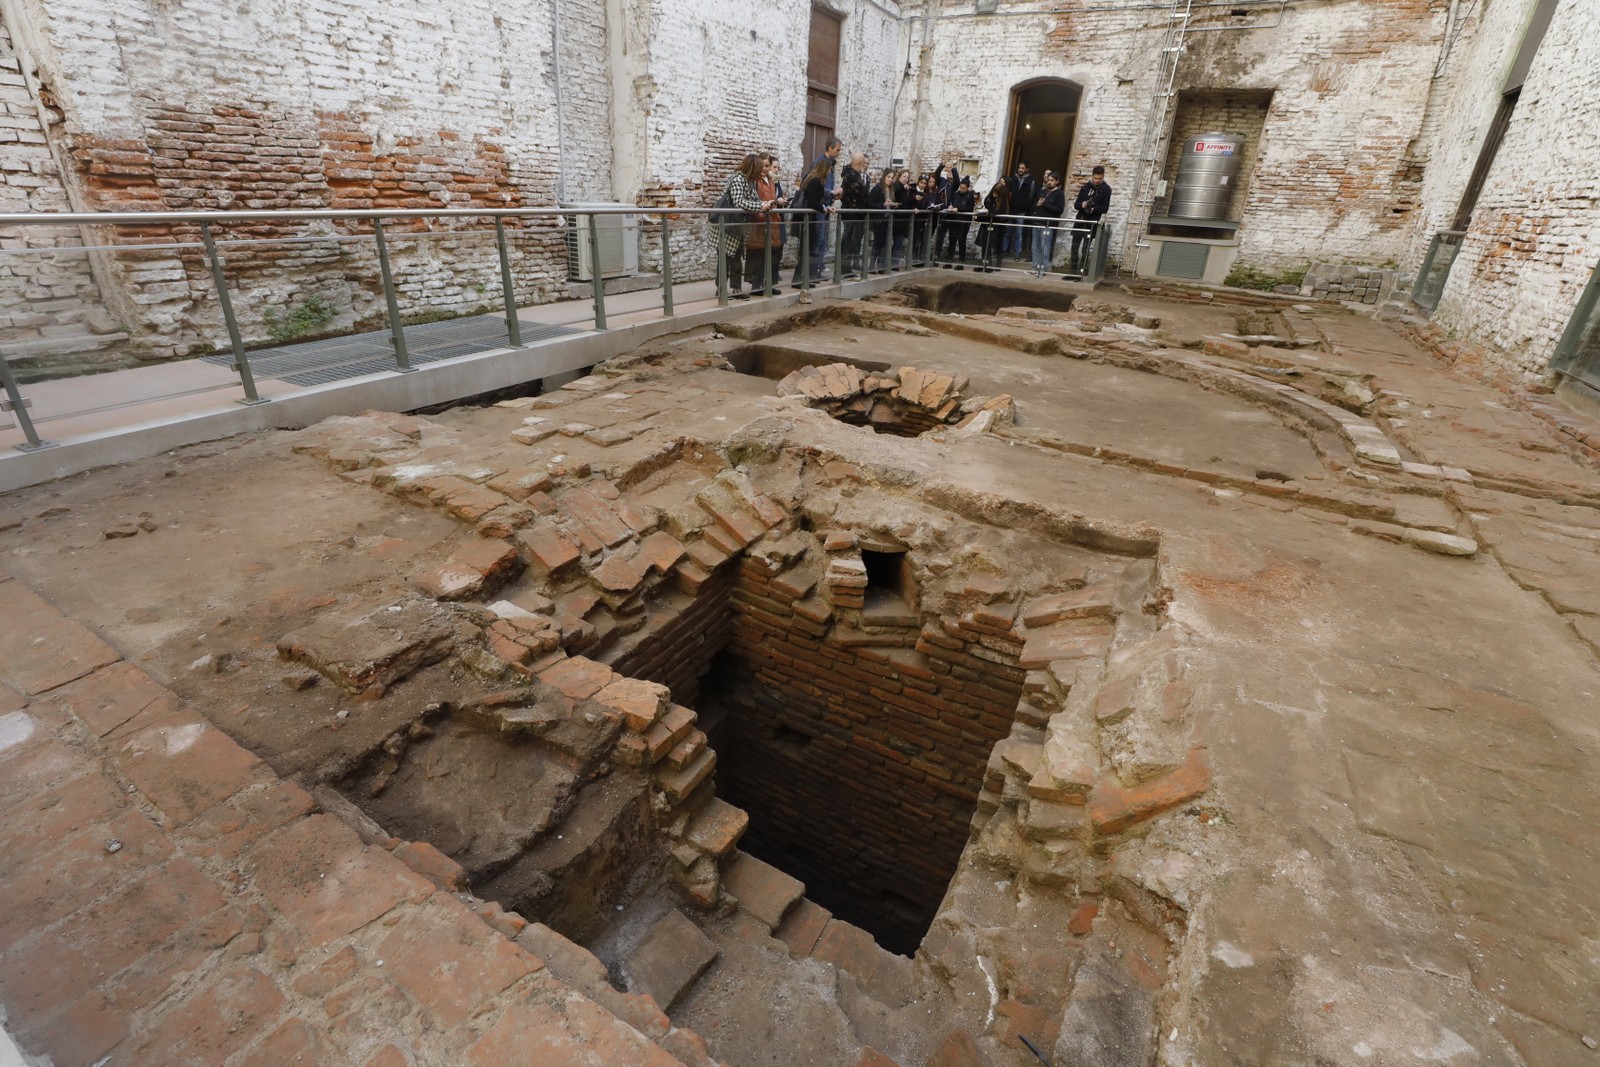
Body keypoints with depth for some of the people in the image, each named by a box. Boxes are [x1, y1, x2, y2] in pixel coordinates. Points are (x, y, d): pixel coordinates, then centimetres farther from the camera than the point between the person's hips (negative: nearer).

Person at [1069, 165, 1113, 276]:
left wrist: (1093, 209, -25)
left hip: (1093, 222, -4)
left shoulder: (1106, 189, -1)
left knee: (1086, 247, -6)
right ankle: (1073, 269, 10)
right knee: (1075, 245, 3)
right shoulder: (1085, 187, 10)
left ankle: (1081, 271, -4)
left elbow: (1105, 208, -7)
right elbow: (1076, 204, 6)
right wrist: (1082, 205, -17)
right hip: (1080, 219, 4)